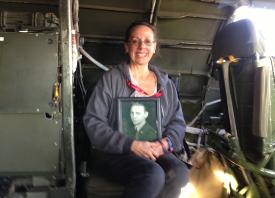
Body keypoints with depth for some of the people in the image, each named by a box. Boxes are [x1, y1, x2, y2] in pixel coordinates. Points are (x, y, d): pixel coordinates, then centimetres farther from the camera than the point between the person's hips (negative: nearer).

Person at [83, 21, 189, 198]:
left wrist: (166, 142, -8)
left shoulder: (166, 84, 14)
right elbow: (93, 122, -7)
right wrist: (131, 144, -18)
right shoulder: (111, 79, -1)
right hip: (114, 152, -4)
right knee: (153, 175, -33)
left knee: (180, 173, -28)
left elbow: (178, 121, 15)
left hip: (153, 150, 4)